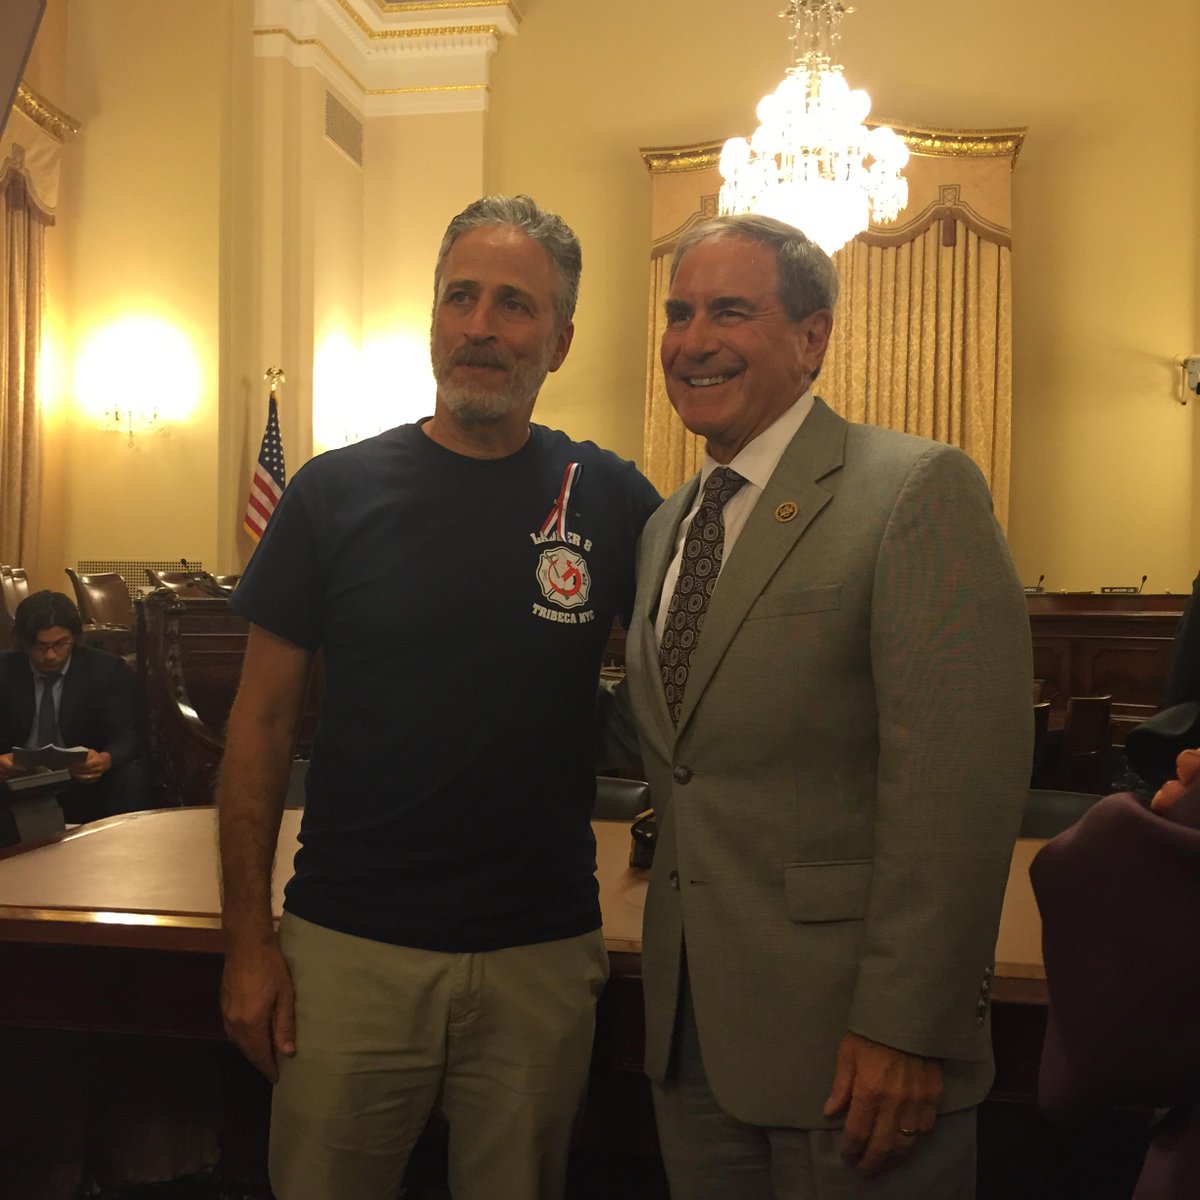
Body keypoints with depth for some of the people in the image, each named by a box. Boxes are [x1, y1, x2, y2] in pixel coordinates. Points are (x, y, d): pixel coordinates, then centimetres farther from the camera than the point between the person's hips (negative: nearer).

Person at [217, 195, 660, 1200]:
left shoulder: (610, 500, -4)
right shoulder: (335, 494, -5)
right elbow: (262, 722, 0)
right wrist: (249, 940, -2)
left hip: (544, 955, 1)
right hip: (349, 949, 0)